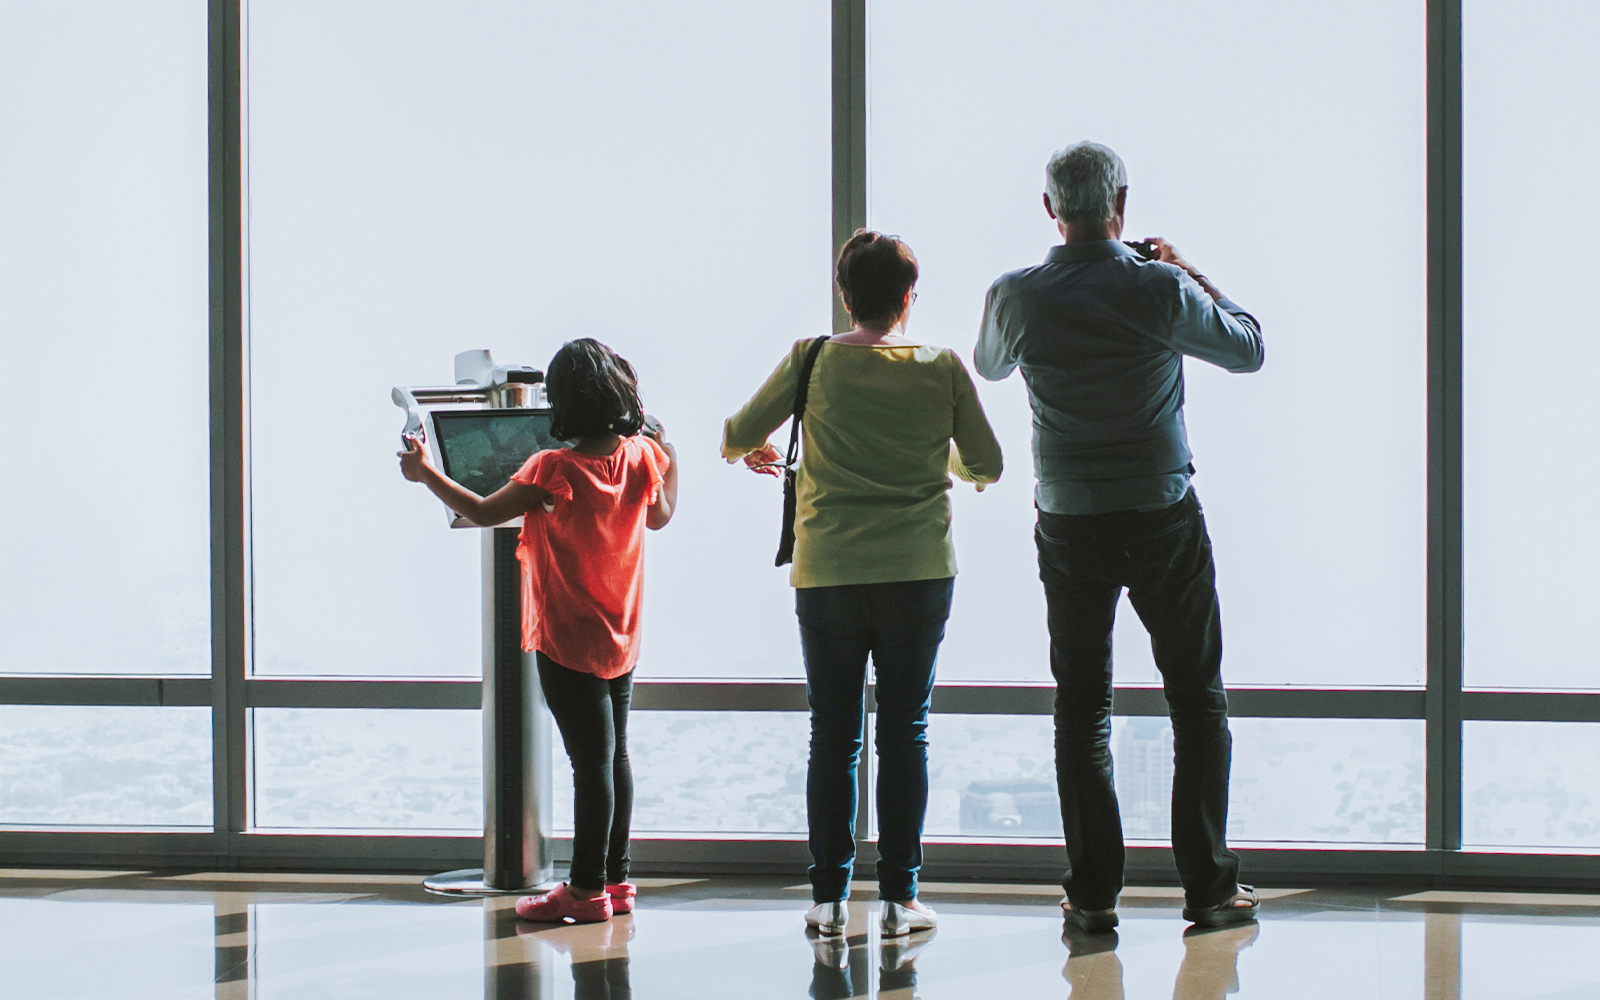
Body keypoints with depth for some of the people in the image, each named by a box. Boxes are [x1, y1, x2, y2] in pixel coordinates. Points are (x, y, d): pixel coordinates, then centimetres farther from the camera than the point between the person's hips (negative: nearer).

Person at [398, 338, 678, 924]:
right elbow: (660, 516, 15)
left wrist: (426, 474, -3)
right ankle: (615, 879, 21)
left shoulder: (556, 470, -21)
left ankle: (587, 889, 2)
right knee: (614, 754, 15)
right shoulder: (640, 457, -3)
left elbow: (483, 513, -15)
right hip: (622, 639, 6)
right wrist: (670, 457, 31)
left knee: (592, 761, -4)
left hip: (568, 643, -6)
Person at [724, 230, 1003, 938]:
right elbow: (987, 465, 7)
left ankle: (829, 898, 7)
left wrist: (745, 450, 30)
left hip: (827, 574, 0)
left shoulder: (814, 360, -1)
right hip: (919, 573, 0)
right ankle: (899, 898, 5)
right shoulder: (943, 368, -1)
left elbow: (736, 436, 6)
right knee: (905, 732, 5)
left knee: (832, 736, 6)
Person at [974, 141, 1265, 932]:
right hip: (1163, 516, -1)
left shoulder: (1017, 297, -7)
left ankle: (1093, 891, 7)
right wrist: (1190, 273, 17)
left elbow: (990, 365, 17)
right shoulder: (1161, 291, -11)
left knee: (1081, 705, 8)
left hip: (1069, 524, 2)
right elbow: (1249, 350, 6)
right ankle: (1207, 886, 8)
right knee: (1197, 698, 8)